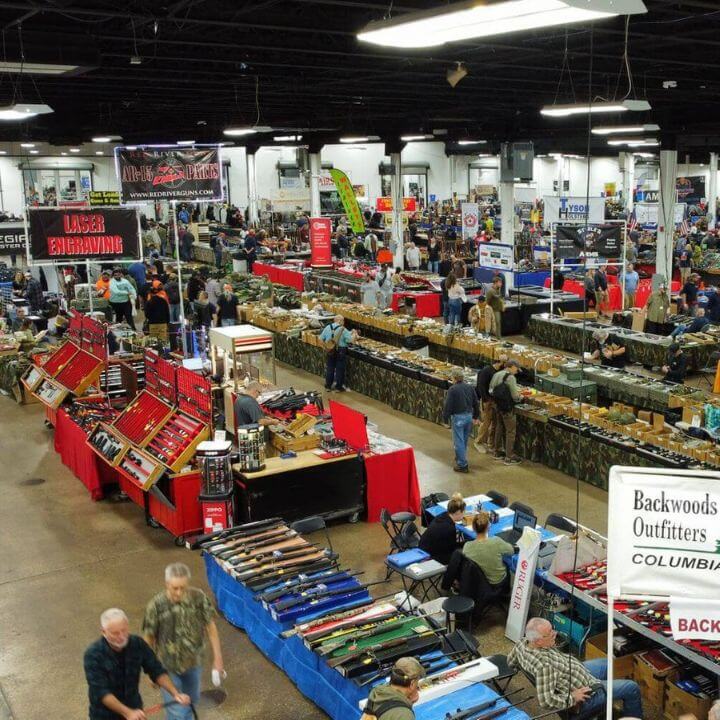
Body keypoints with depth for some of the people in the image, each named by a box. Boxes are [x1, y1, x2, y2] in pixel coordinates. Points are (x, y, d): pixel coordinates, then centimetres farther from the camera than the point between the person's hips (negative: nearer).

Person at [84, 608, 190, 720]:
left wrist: (175, 693, -23)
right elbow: (101, 692, -29)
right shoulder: (93, 655, -23)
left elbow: (157, 671, -7)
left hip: (135, 710, 3)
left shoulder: (138, 644, -13)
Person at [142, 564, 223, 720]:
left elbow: (210, 626, -7)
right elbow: (148, 639, -12)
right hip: (168, 666, -3)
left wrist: (217, 658, -4)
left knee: (192, 701, 25)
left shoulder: (198, 597, -20)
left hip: (194, 662, 3)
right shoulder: (156, 605, -26)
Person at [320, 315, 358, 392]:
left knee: (329, 368, 14)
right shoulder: (343, 330, -13)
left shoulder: (327, 327, 0)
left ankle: (328, 386, 21)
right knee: (340, 369, 6)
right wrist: (354, 333, 4)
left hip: (330, 351, 4)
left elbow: (321, 339, 3)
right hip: (341, 352, -4)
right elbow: (351, 339, -15)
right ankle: (339, 387, 12)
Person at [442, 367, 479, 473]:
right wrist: (475, 417, 22)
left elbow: (448, 405, -14)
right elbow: (475, 403, 12)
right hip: (469, 416, 7)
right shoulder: (469, 387, 5)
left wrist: (445, 419, -5)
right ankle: (460, 458, 34)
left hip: (458, 417, -7)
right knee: (464, 440, 20)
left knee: (459, 442, 0)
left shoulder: (452, 389, -15)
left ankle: (462, 465, 1)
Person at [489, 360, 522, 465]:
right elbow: (515, 396, -19)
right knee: (510, 431, 0)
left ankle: (496, 452, 31)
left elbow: (491, 391, 12)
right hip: (507, 408, -8)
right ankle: (509, 457, 3)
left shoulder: (496, 375, 6)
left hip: (497, 405, 8)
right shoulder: (510, 377, -18)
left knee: (499, 428, 21)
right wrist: (520, 397, 3)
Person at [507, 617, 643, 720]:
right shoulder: (543, 665, -40)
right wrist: (572, 697, -23)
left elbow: (511, 661, 5)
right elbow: (546, 701, -37)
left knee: (606, 664, 29)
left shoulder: (523, 644, -15)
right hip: (586, 694, -9)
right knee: (632, 688, 3)